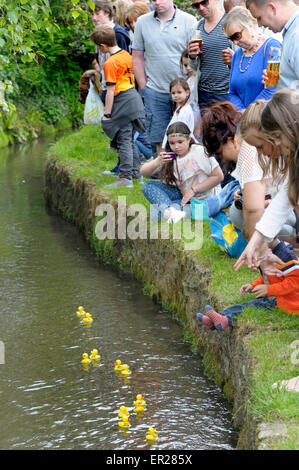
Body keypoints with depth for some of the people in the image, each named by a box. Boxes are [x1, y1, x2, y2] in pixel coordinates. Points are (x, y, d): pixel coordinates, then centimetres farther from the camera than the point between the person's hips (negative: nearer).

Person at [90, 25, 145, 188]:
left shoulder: (110, 63, -17)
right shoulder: (126, 55, 8)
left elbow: (111, 90, -18)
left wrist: (107, 114, -14)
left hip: (122, 101, -8)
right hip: (134, 97, 9)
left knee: (124, 141, -5)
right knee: (130, 139, 18)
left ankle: (126, 177, -4)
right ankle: (135, 171, 25)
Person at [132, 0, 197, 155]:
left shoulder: (189, 21, -1)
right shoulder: (142, 22, 8)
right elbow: (137, 58, 11)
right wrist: (144, 88, 5)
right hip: (155, 91, 2)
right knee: (160, 139, 4)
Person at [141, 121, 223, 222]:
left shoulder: (199, 152, -14)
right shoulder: (169, 157, 1)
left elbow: (218, 176, -14)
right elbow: (143, 172, -2)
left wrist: (193, 190, -19)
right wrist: (157, 162, -25)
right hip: (180, 194, 7)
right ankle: (170, 211, -38)